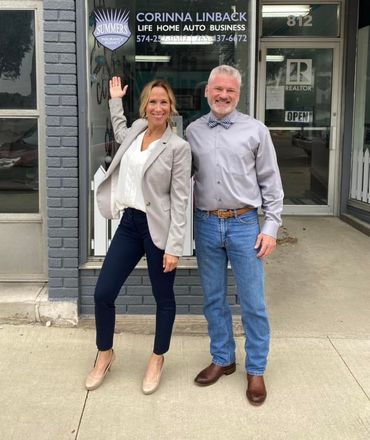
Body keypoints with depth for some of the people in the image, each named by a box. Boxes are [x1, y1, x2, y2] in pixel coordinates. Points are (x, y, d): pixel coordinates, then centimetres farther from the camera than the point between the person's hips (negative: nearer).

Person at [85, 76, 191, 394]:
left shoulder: (179, 147, -11)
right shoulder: (137, 130, 6)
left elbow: (179, 200, -13)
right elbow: (120, 134, 35)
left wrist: (174, 247, -16)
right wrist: (115, 100, 33)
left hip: (158, 228, -5)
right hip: (129, 223, 6)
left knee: (163, 297, 11)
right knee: (103, 293, 5)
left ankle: (158, 358, 31)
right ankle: (105, 354, 28)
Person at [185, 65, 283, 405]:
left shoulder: (255, 131, -1)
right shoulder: (193, 131, 6)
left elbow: (271, 183, 0)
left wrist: (271, 227, -5)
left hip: (244, 224, -2)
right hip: (207, 224, 3)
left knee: (253, 302, 3)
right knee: (214, 299, 13)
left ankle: (256, 370, 18)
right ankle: (222, 359, 30)